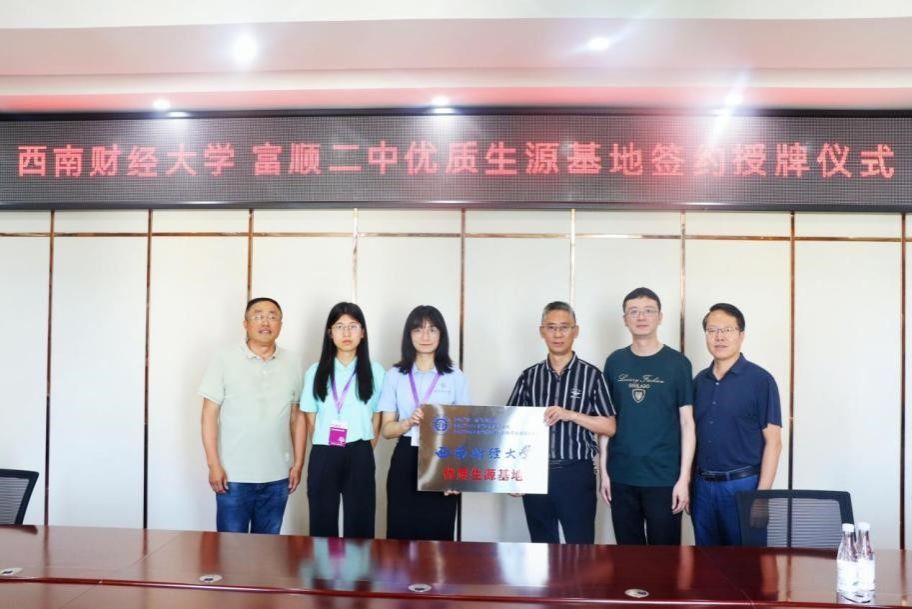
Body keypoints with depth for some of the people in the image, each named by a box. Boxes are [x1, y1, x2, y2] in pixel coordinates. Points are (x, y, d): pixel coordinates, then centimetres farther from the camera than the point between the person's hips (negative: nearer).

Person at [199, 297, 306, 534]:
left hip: (277, 476, 3)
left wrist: (298, 463, 5)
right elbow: (209, 414, -4)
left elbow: (298, 416, 8)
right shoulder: (225, 360, -4)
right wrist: (213, 464, -9)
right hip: (234, 475, -2)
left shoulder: (293, 362, 4)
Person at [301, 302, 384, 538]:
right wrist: (330, 451, 2)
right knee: (322, 525, 6)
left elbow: (376, 421, 6)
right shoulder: (316, 372, 6)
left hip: (360, 457, -1)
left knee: (359, 525, 3)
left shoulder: (375, 372, 3)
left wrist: (361, 451, 2)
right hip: (323, 456, 1)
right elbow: (310, 420, 7)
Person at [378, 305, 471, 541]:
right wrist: (409, 422, -16)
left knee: (437, 536, 0)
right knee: (401, 535, 1)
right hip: (405, 462, 1)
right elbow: (387, 429, 5)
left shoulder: (455, 376, 3)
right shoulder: (396, 375, 6)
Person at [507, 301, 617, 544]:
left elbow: (609, 428, -1)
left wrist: (571, 415, -15)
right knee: (541, 546, 11)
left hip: (576, 474, -2)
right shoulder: (529, 376, 6)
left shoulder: (591, 375, -1)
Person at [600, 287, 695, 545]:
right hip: (621, 476, 3)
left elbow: (687, 423, -3)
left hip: (664, 477, -2)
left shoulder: (677, 363, -3)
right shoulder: (615, 362, 5)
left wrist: (684, 477, -8)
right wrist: (603, 470, 5)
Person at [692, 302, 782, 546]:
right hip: (703, 485, 5)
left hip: (742, 484, -5)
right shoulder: (699, 381, 8)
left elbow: (773, 442, -8)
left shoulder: (760, 380, -7)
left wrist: (762, 494, -14)